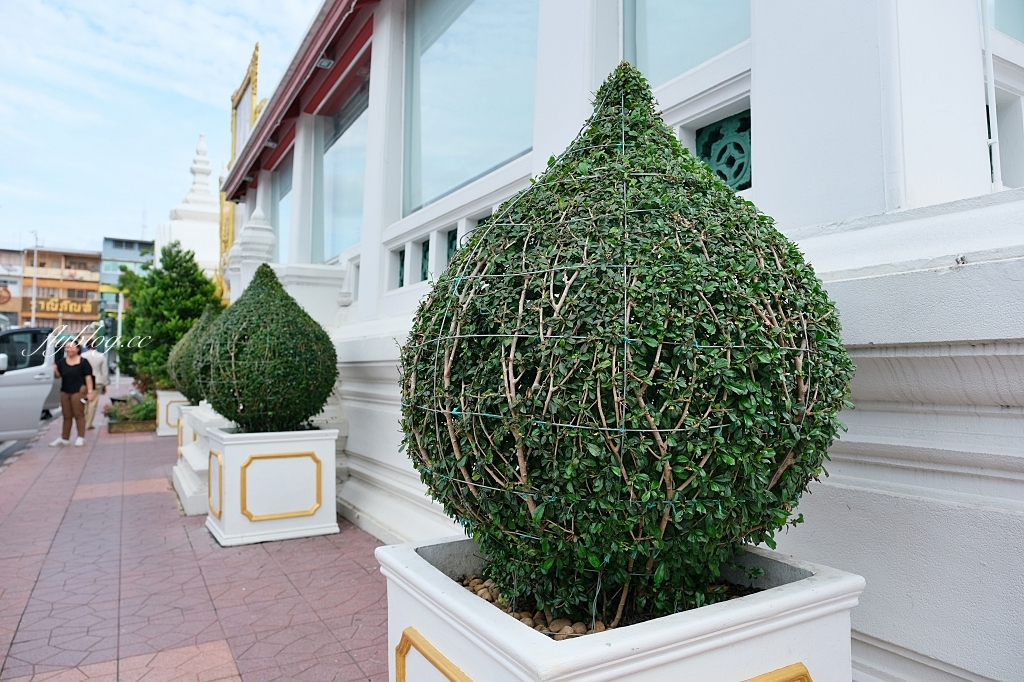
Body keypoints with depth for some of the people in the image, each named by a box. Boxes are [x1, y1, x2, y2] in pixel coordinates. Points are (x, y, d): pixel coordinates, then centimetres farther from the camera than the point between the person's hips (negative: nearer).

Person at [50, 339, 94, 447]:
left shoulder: (83, 362, -2)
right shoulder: (61, 362, 11)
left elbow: (88, 377, -4)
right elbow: (58, 375, 8)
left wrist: (90, 391, -10)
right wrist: (54, 369, -14)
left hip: (78, 391, -5)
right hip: (65, 392, 5)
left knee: (79, 414, -1)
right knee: (67, 416, 10)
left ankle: (81, 437, 6)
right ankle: (64, 438, 16)